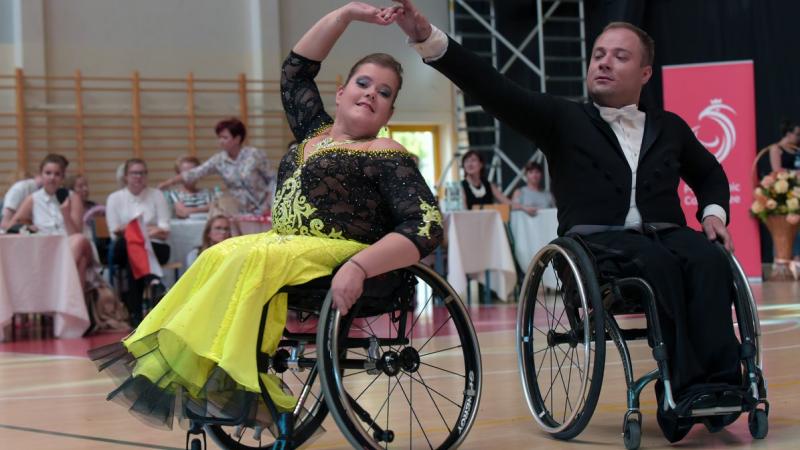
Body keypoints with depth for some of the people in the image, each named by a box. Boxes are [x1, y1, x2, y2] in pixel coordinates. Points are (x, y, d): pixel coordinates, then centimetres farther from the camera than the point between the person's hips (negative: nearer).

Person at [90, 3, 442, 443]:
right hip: (284, 244, 7)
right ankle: (159, 351, -32)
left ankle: (180, 362, -35)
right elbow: (296, 69, 29)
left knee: (255, 259, -31)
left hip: (338, 256, -7)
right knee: (219, 256, -21)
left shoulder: (387, 158, -2)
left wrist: (359, 267, -28)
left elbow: (427, 228, -14)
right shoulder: (315, 131, 19)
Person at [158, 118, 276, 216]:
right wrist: (168, 183, -10)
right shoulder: (219, 160, 0)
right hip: (240, 213, 3)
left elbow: (272, 180, -3)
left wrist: (269, 205, -14)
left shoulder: (254, 155, -9)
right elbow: (195, 173, -3)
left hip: (261, 212, -3)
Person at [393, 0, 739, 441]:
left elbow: (710, 174, 38)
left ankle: (717, 384, -39)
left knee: (708, 261, -32)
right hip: (598, 242, -3)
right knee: (659, 263, -36)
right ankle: (685, 389, -37)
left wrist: (713, 211, 14)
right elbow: (494, 88, -3)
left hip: (666, 235, 3)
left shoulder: (669, 127, 22)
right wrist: (429, 39, -16)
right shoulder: (563, 119, 11)